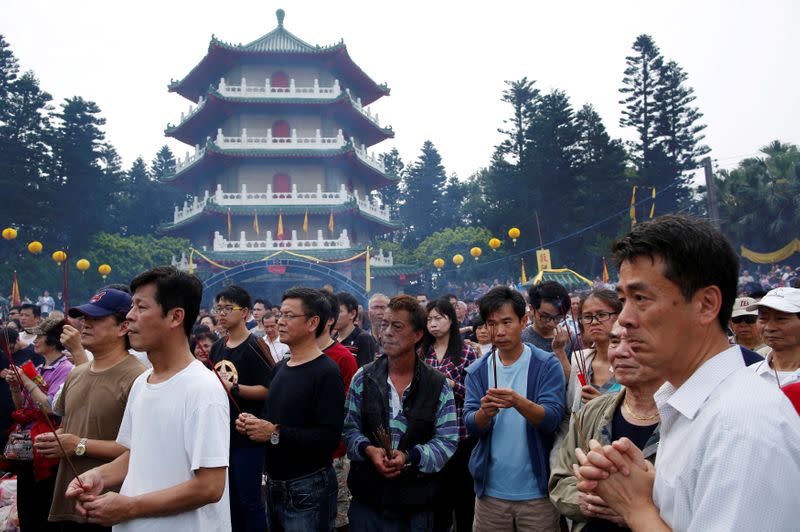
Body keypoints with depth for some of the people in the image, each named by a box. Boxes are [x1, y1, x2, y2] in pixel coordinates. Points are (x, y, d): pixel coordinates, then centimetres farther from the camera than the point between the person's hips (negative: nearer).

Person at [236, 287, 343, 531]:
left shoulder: (326, 372, -16)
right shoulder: (280, 367, 11)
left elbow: (329, 437, -25)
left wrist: (275, 434, -24)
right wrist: (252, 422, 1)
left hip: (308, 489, -8)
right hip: (274, 484, 8)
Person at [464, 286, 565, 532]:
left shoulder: (547, 365, -6)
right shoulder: (477, 371, 3)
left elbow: (552, 419, -15)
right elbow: (471, 426, -4)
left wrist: (519, 402, -33)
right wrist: (485, 413, -26)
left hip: (537, 491, -2)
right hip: (490, 490, 3)